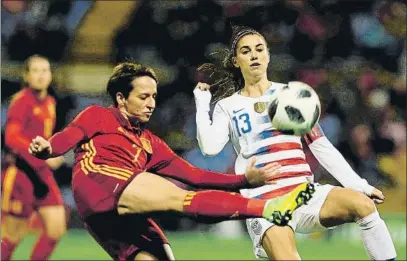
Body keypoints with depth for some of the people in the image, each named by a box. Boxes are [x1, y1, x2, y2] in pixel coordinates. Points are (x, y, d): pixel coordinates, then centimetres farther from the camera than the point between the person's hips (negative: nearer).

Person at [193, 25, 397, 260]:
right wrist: (202, 101, 0)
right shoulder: (226, 107, 12)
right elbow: (210, 148, -5)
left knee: (363, 204, -27)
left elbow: (321, 147, 12)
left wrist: (360, 185, 5)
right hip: (263, 201, -2)